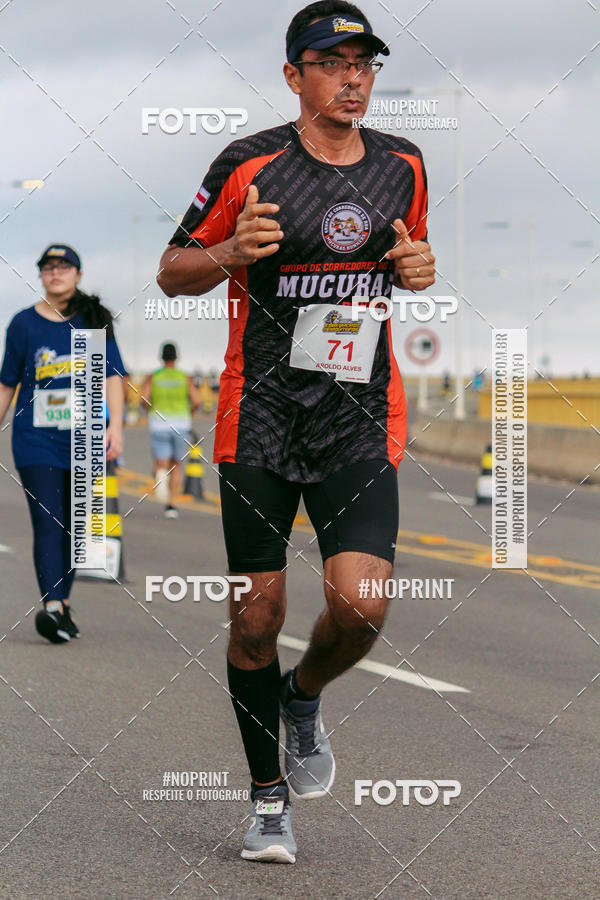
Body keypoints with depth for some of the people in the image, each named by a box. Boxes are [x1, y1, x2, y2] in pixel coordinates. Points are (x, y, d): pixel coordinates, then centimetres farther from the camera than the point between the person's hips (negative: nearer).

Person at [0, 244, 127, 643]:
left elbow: (112, 375, -2)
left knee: (73, 525, 9)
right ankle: (52, 607, -21)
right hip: (36, 439, -1)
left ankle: (63, 603, 21)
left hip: (82, 439, 1)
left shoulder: (95, 321, 4)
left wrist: (115, 424, -13)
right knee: (47, 523, -12)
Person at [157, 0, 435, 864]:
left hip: (362, 423, 2)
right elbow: (172, 272, 2)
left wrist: (420, 269, 1)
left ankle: (305, 698, 20)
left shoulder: (402, 164, 6)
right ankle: (269, 794, 22)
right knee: (257, 617, 2)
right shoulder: (249, 166, -5)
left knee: (361, 603, -15)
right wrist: (232, 253, -18)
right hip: (260, 421, -2)